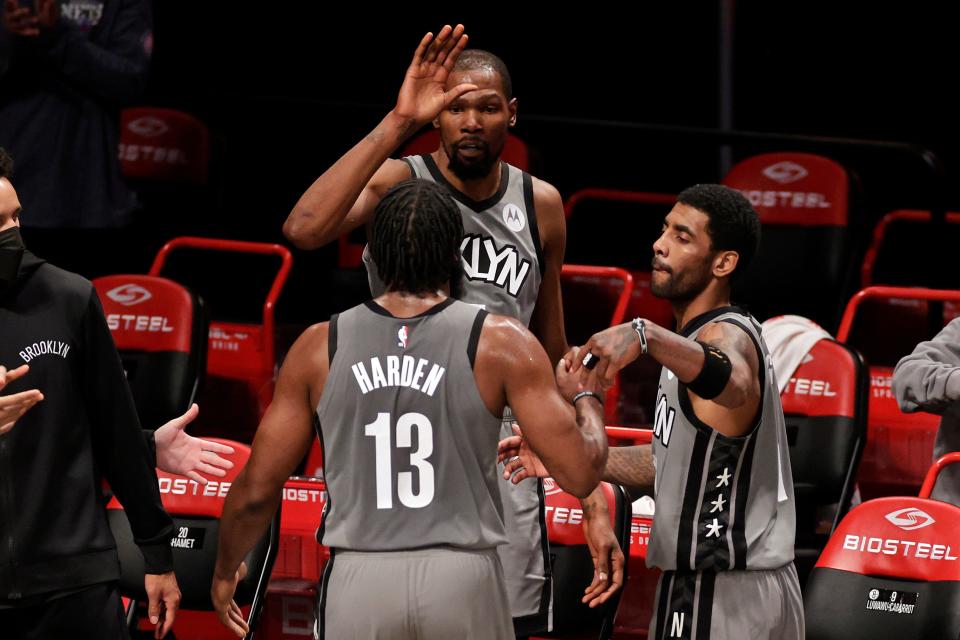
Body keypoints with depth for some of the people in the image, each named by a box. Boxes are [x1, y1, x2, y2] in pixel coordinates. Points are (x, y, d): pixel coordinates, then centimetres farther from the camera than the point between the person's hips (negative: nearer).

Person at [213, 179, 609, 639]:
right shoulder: (500, 343, -3)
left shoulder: (319, 348, 2)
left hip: (359, 584, 1)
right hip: (462, 583, -1)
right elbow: (580, 472, -6)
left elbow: (256, 490, 5)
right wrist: (585, 398, 16)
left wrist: (225, 570, 25)